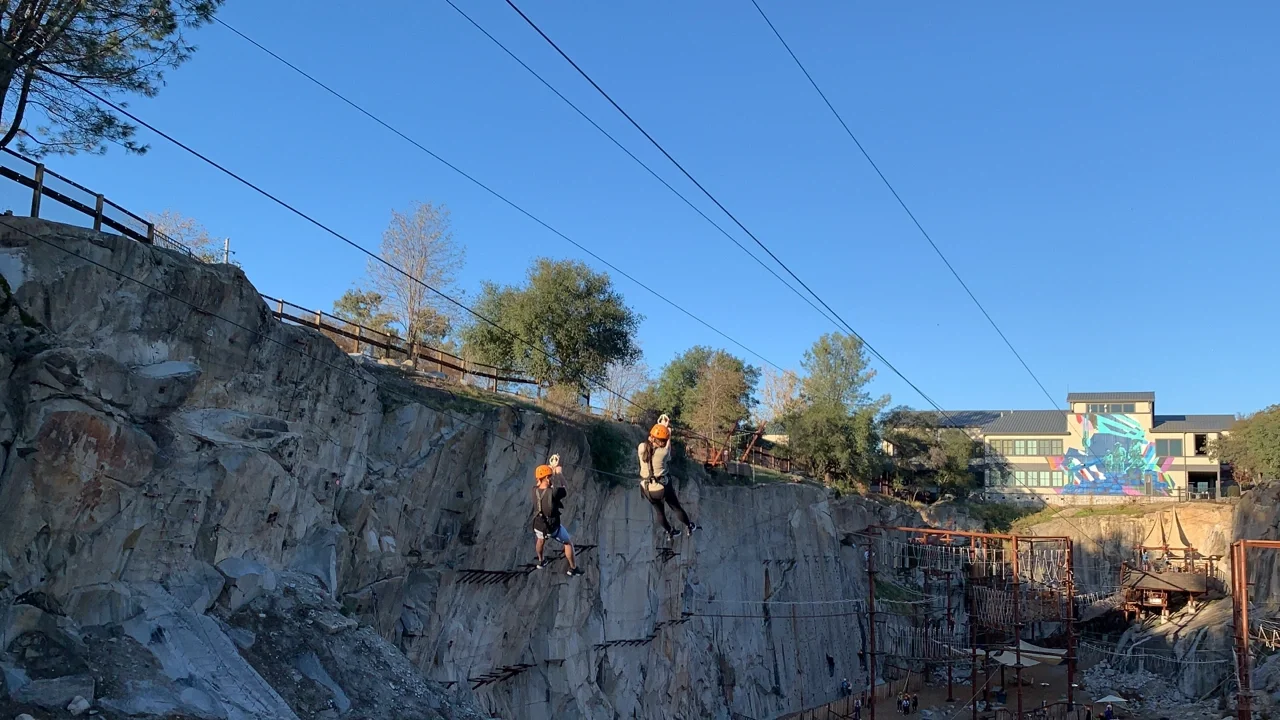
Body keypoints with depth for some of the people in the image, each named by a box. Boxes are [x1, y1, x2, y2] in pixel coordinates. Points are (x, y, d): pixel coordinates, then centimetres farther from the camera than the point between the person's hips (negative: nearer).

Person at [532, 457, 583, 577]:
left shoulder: (535, 490, -19)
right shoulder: (553, 492, -33)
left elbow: (539, 481, 5)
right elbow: (565, 491, -11)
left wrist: (552, 467, 3)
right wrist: (560, 474, -4)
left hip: (538, 526, 4)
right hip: (554, 528, -4)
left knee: (540, 540, 39)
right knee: (568, 543, 24)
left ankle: (541, 562, 59)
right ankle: (573, 568, 37)